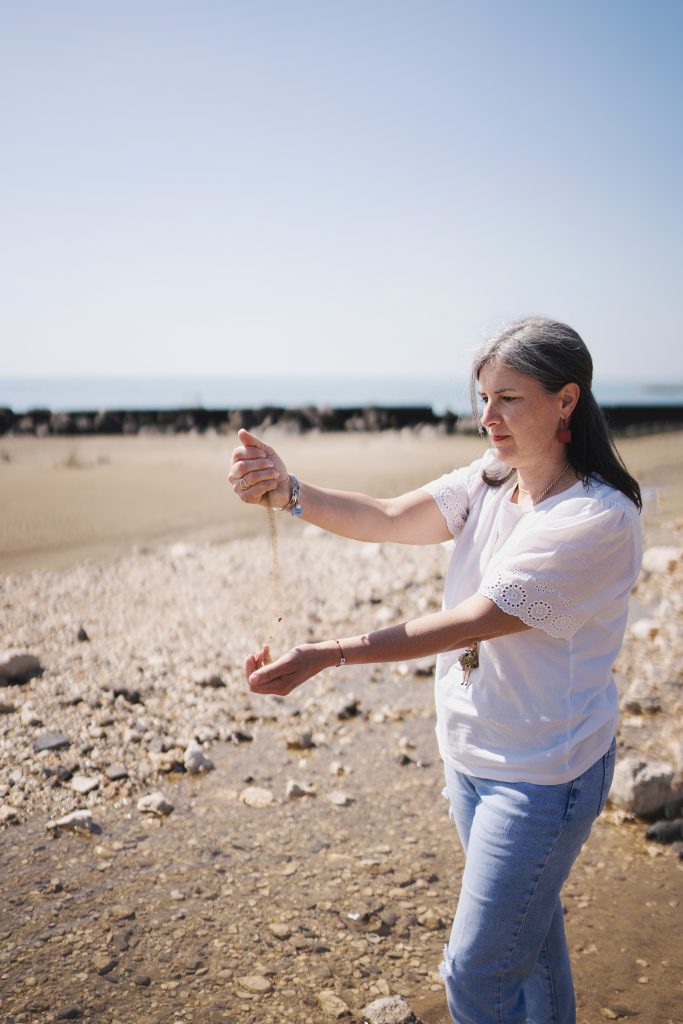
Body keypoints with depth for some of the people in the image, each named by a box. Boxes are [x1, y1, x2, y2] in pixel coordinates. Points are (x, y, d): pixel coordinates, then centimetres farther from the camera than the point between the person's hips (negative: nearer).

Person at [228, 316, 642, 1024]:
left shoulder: (599, 518, -23)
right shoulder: (489, 481, 0)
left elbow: (472, 621, -29)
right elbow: (389, 519, -12)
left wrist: (328, 654, -34)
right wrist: (288, 493, -29)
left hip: (542, 774, -7)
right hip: (469, 754, 7)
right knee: (527, 930, 27)